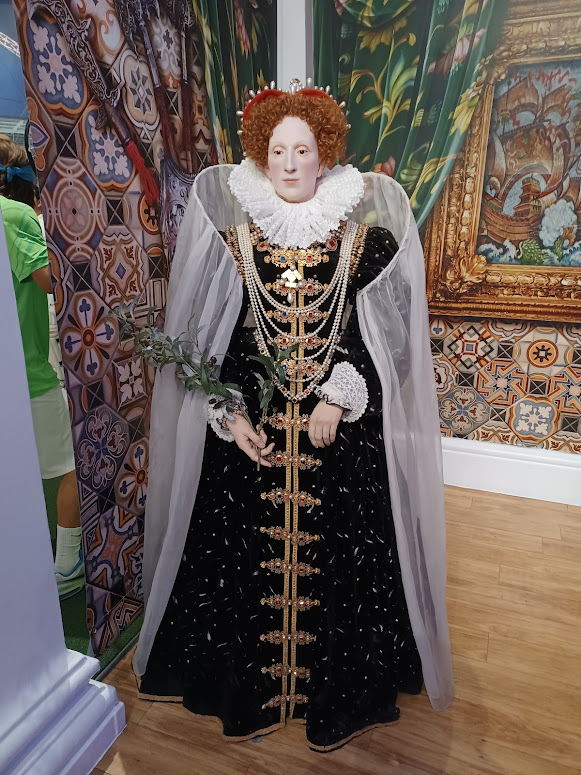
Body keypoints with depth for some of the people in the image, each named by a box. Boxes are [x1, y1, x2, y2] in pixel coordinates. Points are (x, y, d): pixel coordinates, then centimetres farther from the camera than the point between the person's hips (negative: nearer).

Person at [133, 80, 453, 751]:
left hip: (342, 424, 0)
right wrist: (228, 414, -8)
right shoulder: (231, 229, 3)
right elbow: (206, 335, 2)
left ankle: (340, 690, 34)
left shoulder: (360, 231, 2)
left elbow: (377, 332, 2)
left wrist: (338, 399, -10)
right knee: (244, 550, 8)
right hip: (248, 423, 1)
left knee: (337, 547, 7)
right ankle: (248, 689, 34)